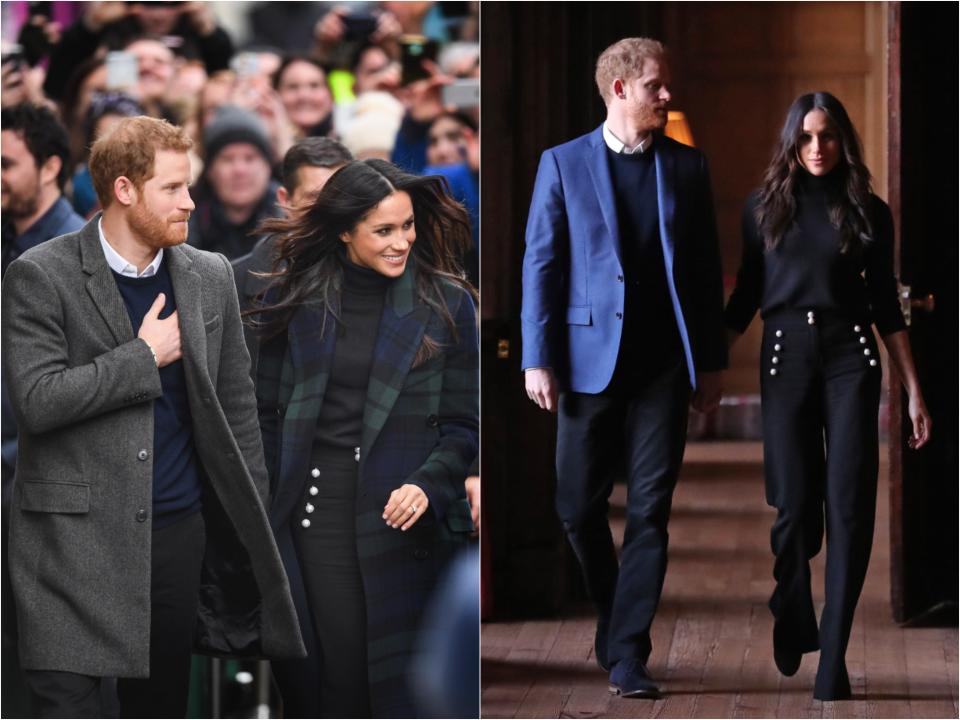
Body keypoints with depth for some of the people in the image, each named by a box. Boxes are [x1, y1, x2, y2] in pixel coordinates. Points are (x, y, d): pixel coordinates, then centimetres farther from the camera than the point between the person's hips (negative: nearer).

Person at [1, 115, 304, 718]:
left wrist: (251, 523, 9)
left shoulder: (210, 278, 8)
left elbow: (237, 407, 13)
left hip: (178, 531, 4)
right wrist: (146, 356, -13)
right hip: (76, 535, -4)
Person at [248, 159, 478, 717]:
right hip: (314, 514, 1)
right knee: (332, 671, -2)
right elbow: (266, 414, 11)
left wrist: (427, 485, -13)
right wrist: (260, 513, 4)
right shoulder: (296, 298, 6)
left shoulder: (447, 304, 2)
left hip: (403, 519, -1)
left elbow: (464, 425, 4)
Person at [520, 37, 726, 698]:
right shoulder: (563, 164, 3)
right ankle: (612, 616, 28)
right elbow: (541, 264, 1)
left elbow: (707, 267, 10)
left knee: (650, 510, -4)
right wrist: (539, 359, -6)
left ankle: (627, 652, -2)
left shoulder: (687, 166, 9)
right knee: (580, 508, 4)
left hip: (664, 364, 1)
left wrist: (712, 360, 6)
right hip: (590, 359, -1)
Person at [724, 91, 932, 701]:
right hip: (786, 358, 0)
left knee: (849, 506, -7)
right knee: (795, 507, -3)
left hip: (851, 358, 0)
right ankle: (793, 622, 25)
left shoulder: (869, 212, 7)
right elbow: (746, 297, 12)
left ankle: (833, 654, -2)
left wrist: (914, 393, 5)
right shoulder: (764, 208, 8)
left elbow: (886, 306, 9)